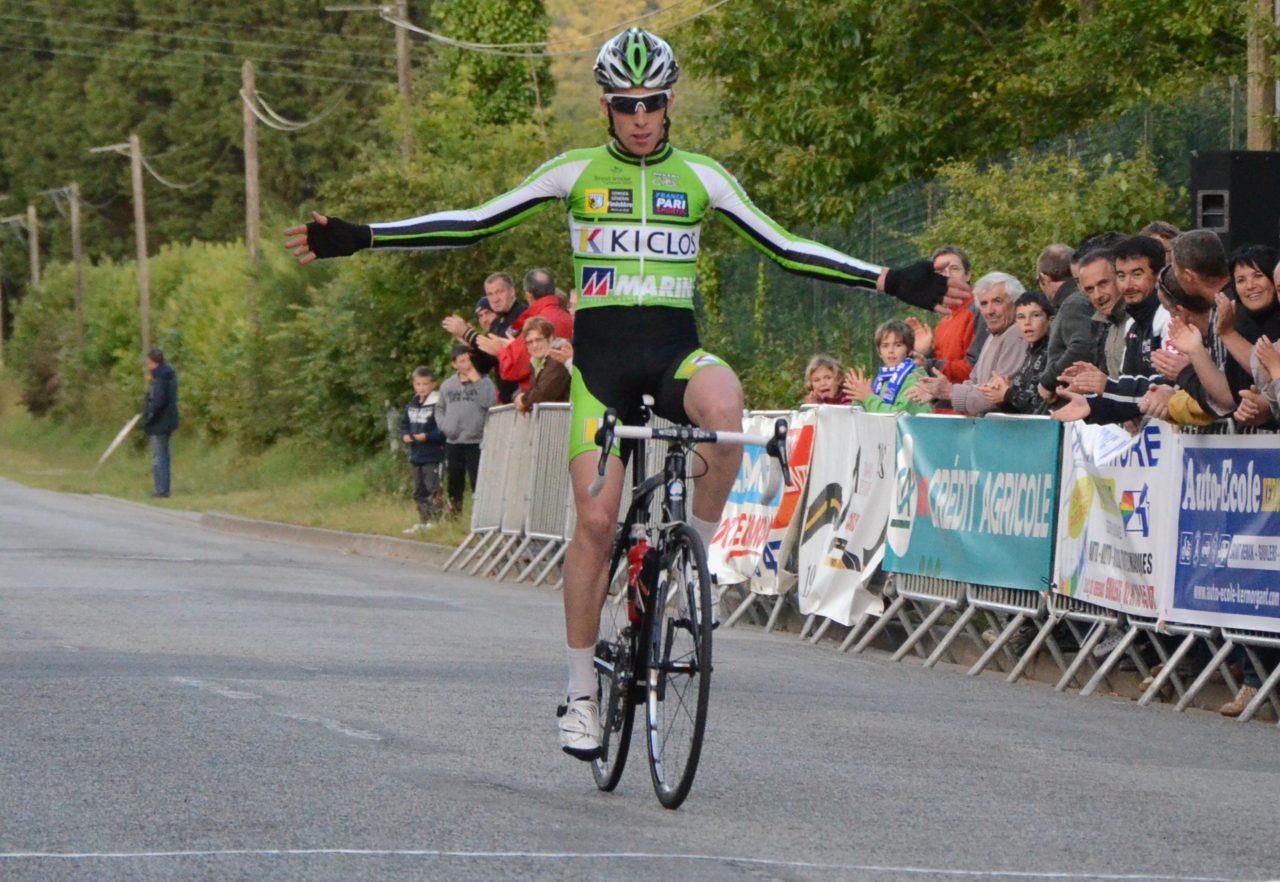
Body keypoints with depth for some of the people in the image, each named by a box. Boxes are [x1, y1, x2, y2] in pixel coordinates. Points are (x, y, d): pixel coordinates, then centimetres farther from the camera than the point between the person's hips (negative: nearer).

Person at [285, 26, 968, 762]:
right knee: (597, 519, -10)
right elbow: (476, 224, 2)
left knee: (724, 407, -36)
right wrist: (356, 239, -6)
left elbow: (786, 250, 9)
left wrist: (893, 283, 1)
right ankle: (582, 693, 2)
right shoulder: (575, 173, 3)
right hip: (602, 354, 0)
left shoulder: (702, 178, 7)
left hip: (676, 349, 1)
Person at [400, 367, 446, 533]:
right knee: (419, 491, 13)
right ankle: (423, 522, 21)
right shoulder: (411, 406, 11)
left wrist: (427, 436, -23)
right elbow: (404, 424, 20)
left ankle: (434, 521, -8)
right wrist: (404, 435, 0)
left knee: (433, 489, -10)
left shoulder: (438, 405, -12)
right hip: (416, 456, 8)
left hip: (433, 457, -8)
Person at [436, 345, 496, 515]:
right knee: (454, 482, 13)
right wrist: (443, 425, 4)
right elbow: (440, 409, 22)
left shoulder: (483, 382, -1)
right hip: (453, 443, 5)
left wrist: (476, 381, -16)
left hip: (476, 442, -5)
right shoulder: (447, 385, 12)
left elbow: (490, 403, -17)